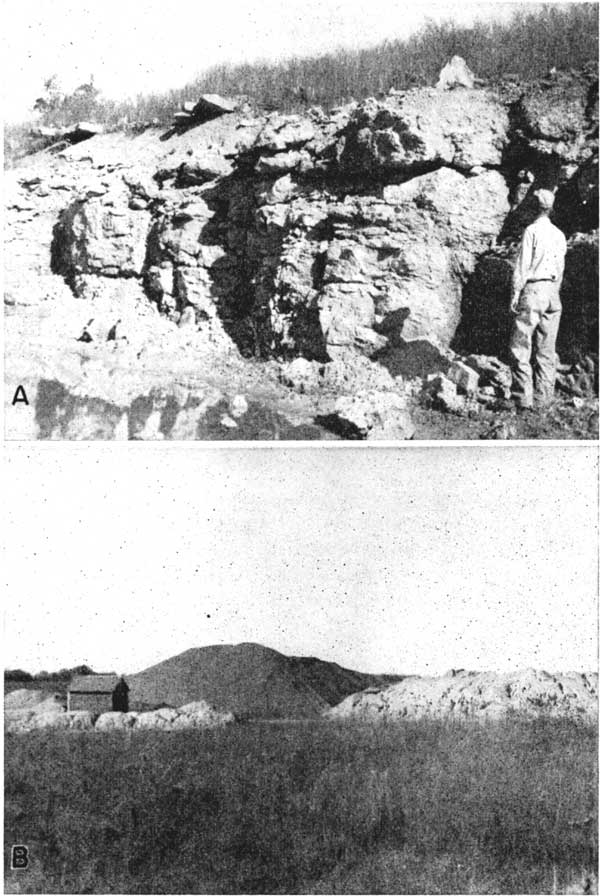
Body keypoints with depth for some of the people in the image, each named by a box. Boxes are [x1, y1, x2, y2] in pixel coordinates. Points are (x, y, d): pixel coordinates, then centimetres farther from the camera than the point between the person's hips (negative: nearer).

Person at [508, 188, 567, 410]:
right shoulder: (559, 235, 10)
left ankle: (523, 398, -8)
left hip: (532, 290, -6)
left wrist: (515, 293, -6)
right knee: (546, 349, 8)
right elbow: (560, 269, 13)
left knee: (521, 347, -3)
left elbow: (522, 266, -10)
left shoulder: (532, 231, -8)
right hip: (552, 292, 6)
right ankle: (543, 398, 11)